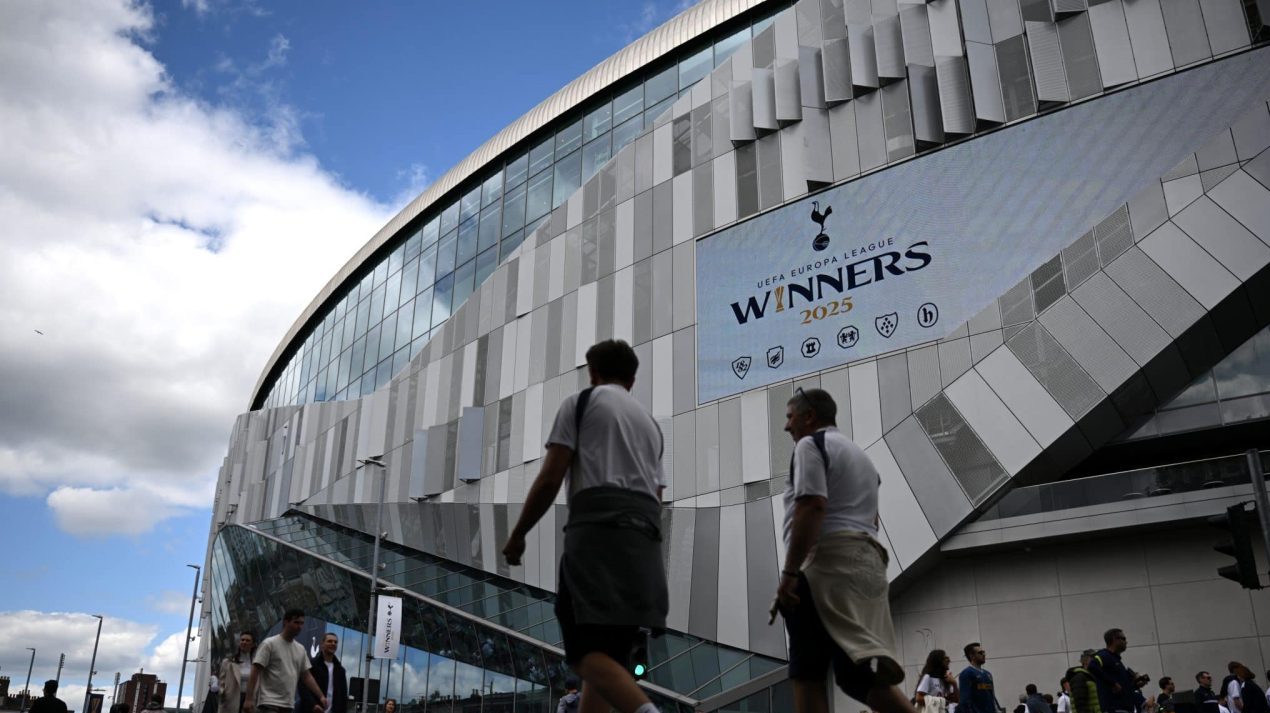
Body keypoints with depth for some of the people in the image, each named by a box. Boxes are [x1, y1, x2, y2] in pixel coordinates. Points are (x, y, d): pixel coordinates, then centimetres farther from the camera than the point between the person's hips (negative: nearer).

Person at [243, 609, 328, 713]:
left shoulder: (301, 649, 13)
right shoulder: (269, 644, -7)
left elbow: (306, 676, 15)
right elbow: (255, 672, -11)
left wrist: (321, 696, 6)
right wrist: (249, 698, -19)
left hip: (288, 704, 7)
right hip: (270, 703, -7)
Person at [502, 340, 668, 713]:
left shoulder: (580, 402, 10)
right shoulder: (650, 422, 28)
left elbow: (550, 479, 1)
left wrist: (517, 535, 11)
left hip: (598, 528, -6)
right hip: (645, 539, 7)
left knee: (588, 653, -12)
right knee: (608, 653, 12)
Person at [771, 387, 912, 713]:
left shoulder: (810, 445, -1)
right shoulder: (858, 452, 29)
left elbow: (812, 507, -15)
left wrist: (789, 572, -17)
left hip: (828, 564, -9)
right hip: (868, 562, 9)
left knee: (807, 674, -5)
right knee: (859, 674, 5)